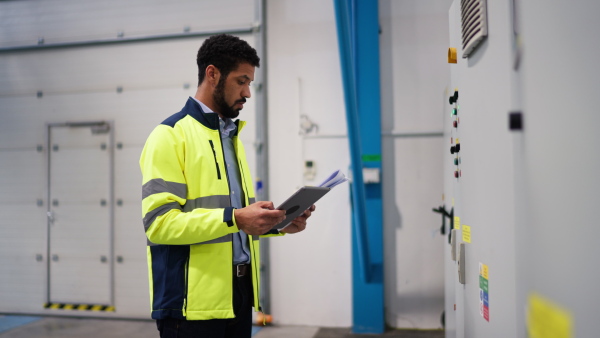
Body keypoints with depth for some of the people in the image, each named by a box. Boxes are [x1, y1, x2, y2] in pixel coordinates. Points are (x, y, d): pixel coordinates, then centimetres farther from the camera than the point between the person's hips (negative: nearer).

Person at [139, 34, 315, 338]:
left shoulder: (233, 137, 16)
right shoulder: (170, 135, -9)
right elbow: (159, 222, -19)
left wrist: (277, 224, 4)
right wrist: (234, 218, -26)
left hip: (238, 292, 8)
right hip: (193, 301, -7)